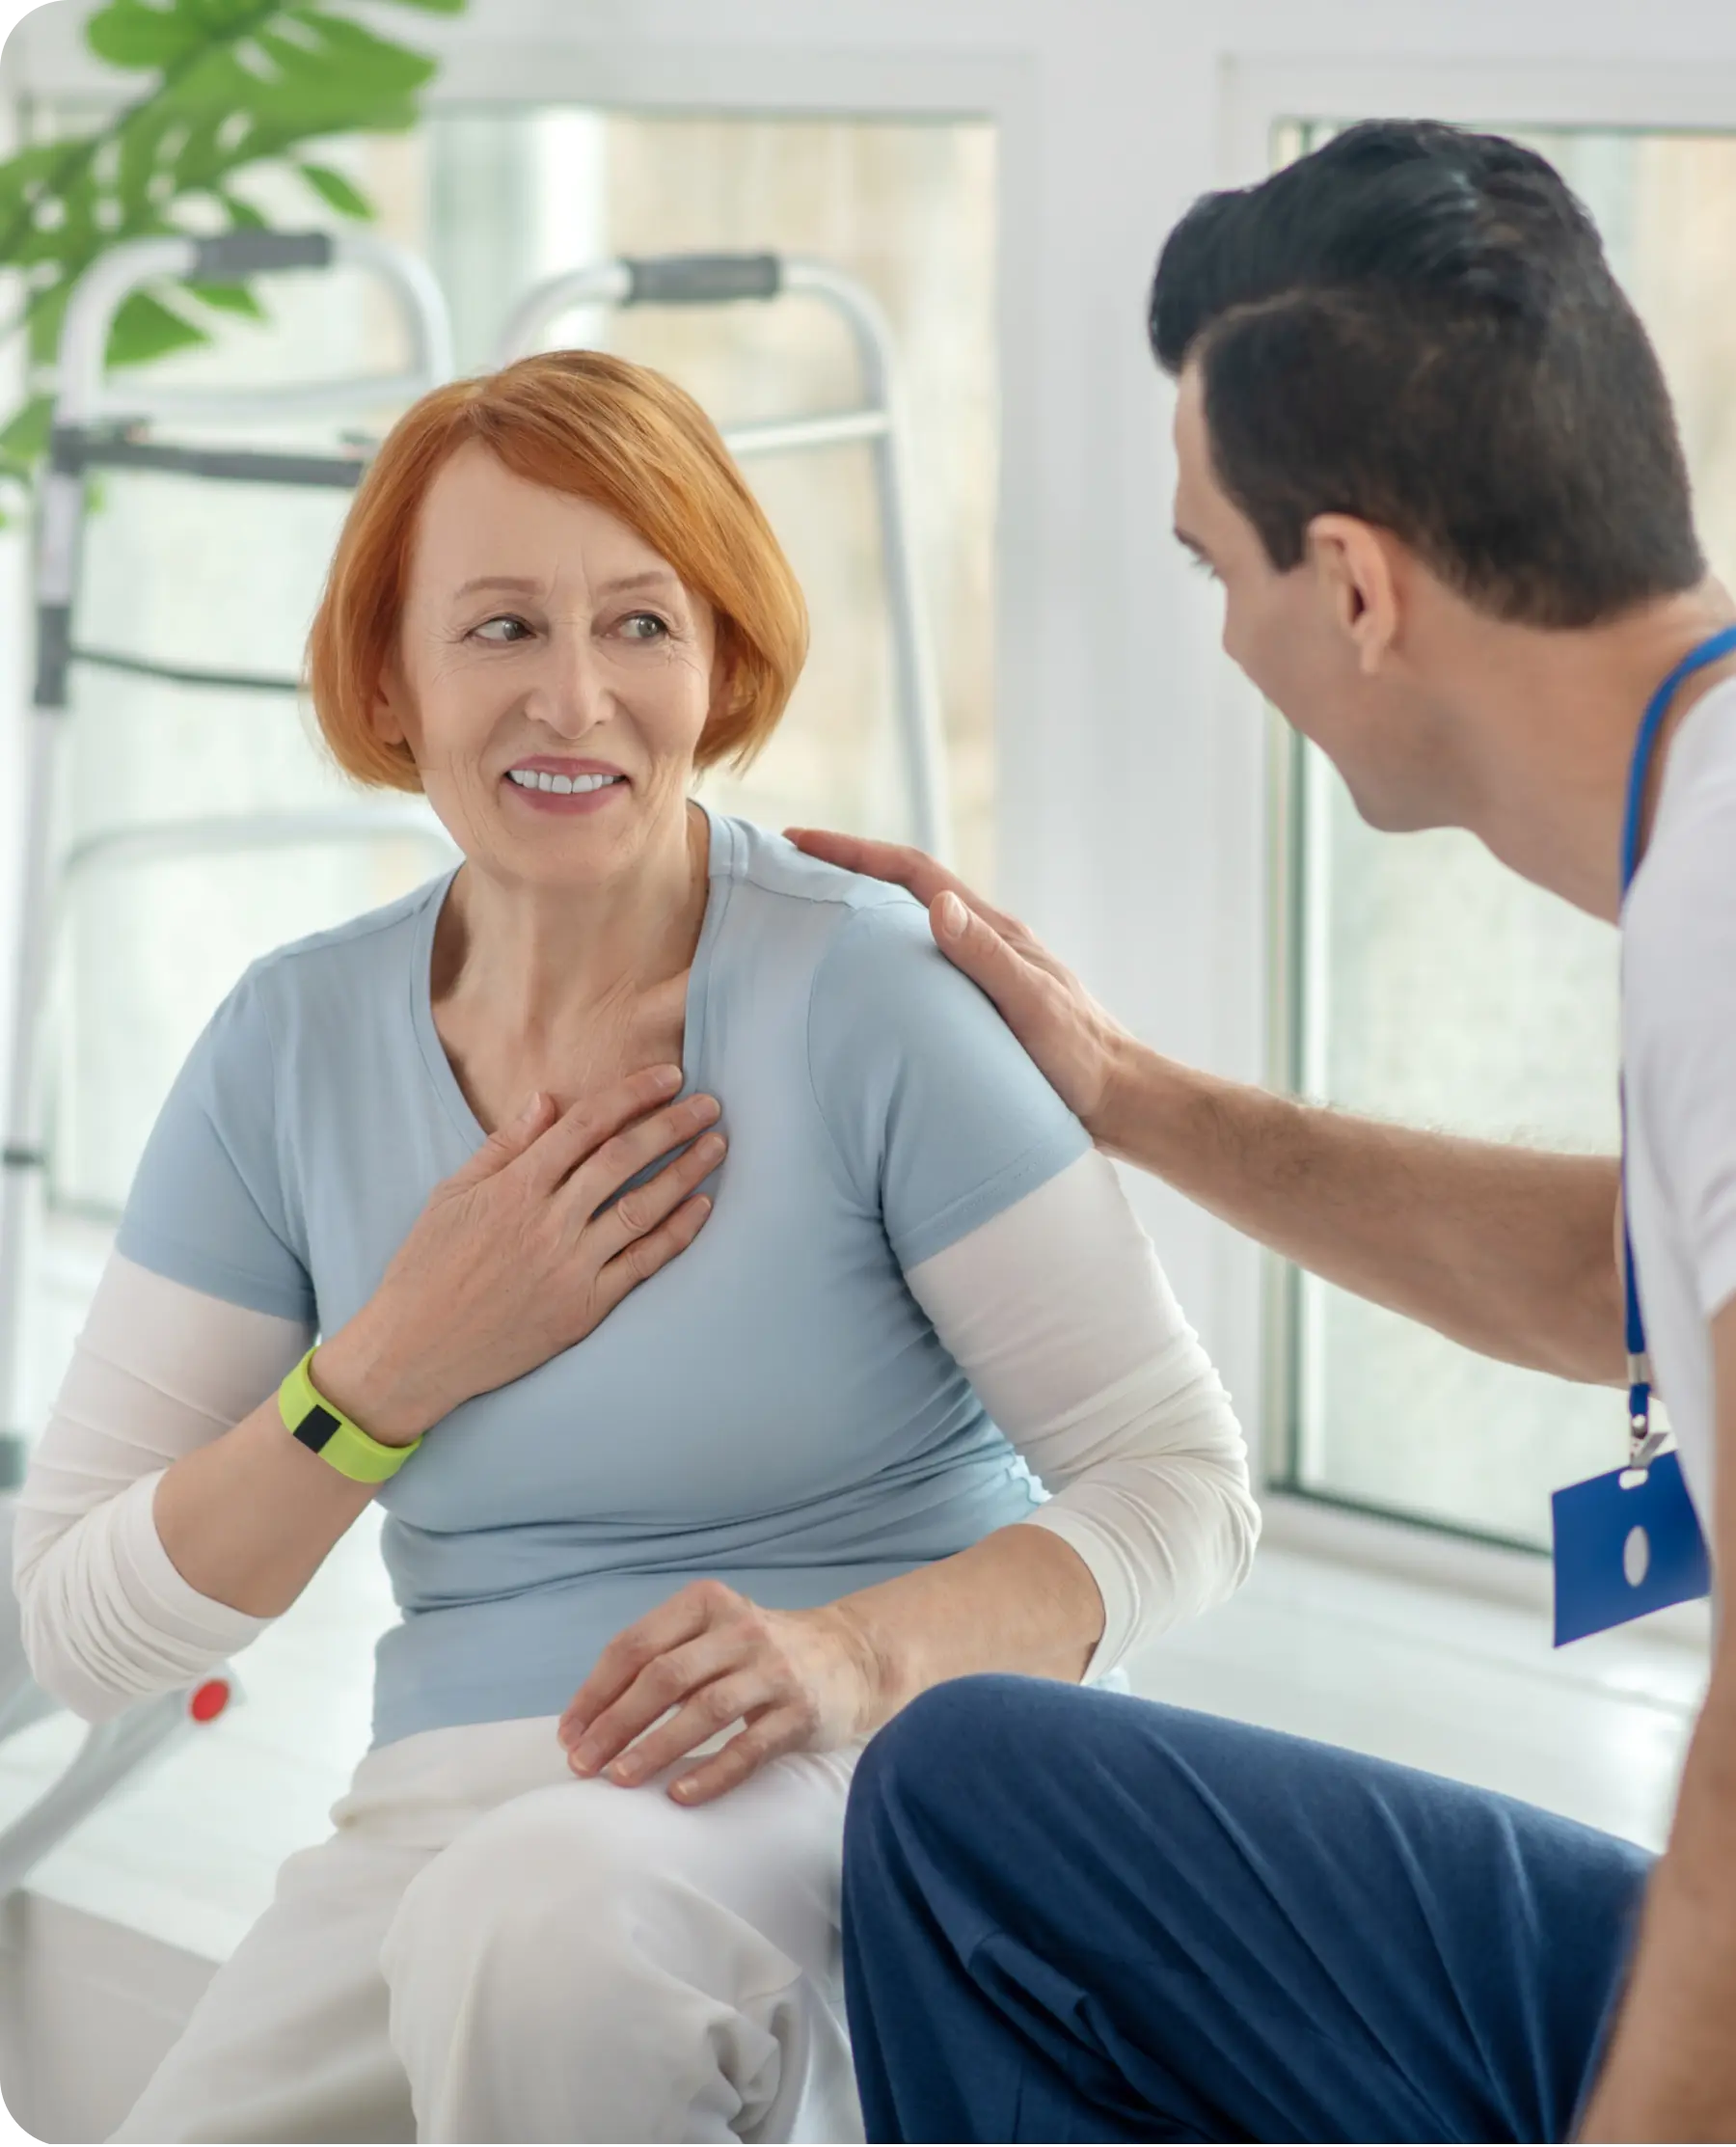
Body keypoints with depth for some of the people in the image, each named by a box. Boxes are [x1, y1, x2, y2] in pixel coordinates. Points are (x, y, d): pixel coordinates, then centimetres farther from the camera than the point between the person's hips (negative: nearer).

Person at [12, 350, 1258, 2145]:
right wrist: (400, 1372, -9)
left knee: (546, 1917, -36)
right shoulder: (292, 1047, 6)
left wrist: (856, 1651, -25)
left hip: (886, 1778, -3)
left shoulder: (868, 997, -6)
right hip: (450, 1804, 3)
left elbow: (1183, 1487, -7)